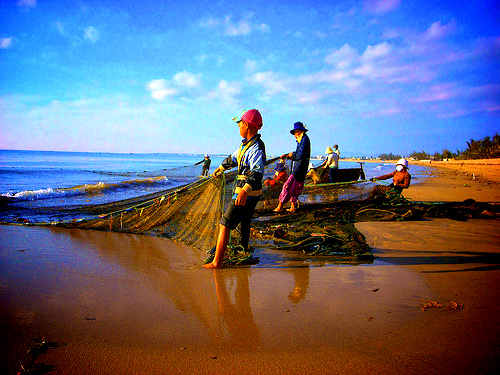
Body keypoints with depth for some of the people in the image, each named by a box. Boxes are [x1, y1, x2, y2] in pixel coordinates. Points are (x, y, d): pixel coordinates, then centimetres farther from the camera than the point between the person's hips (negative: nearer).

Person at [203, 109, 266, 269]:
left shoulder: (256, 148, -22)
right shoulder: (246, 143, 11)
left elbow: (257, 172, -36)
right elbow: (234, 157, 30)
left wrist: (245, 191, -50)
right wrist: (221, 168, 45)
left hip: (247, 194, -10)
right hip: (250, 194, 10)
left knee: (225, 224, -10)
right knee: (244, 221, 25)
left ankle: (216, 262, -9)